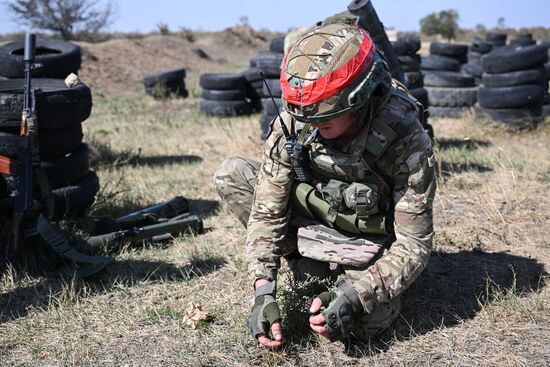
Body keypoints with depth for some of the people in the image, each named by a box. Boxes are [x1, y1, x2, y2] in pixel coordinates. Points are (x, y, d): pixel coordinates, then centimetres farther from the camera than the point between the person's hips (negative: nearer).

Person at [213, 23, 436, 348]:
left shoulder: (406, 141, -29)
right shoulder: (294, 122, -21)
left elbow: (413, 244, -24)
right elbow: (268, 209, -17)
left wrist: (355, 295, -37)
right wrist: (264, 290, -27)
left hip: (368, 250, -3)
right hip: (312, 228, 4)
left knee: (365, 322, -33)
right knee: (231, 175, -14)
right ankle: (310, 268, -4)